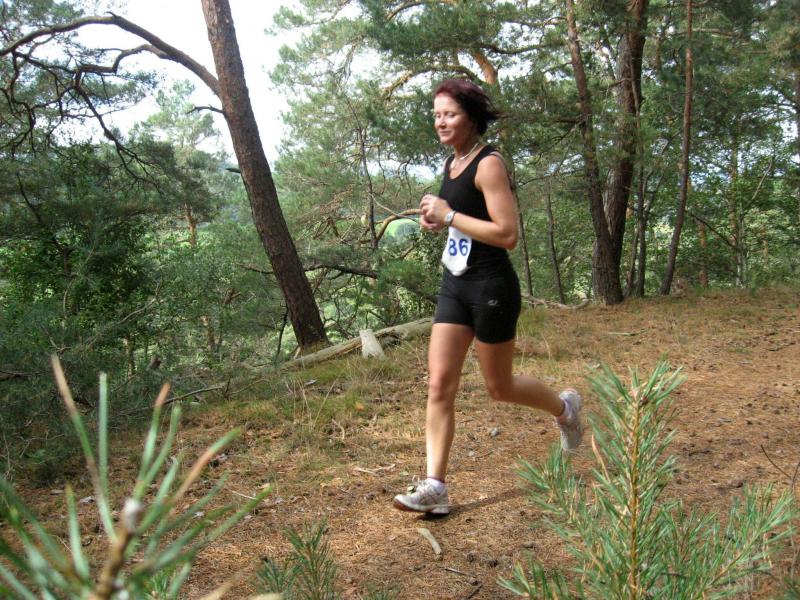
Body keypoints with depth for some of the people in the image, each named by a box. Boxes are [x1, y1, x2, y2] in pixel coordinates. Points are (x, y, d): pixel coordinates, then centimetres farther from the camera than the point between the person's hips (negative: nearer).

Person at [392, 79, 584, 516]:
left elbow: (507, 234, -21)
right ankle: (434, 487, 2)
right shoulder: (451, 163, 12)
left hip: (491, 287, -8)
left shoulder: (489, 164, -14)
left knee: (500, 387, 8)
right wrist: (436, 220, 7)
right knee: (439, 385, -1)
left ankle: (564, 407, 38)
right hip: (455, 284, 8)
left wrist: (449, 215, -20)